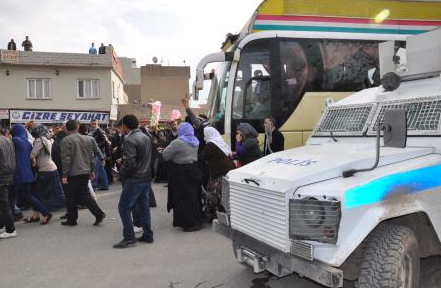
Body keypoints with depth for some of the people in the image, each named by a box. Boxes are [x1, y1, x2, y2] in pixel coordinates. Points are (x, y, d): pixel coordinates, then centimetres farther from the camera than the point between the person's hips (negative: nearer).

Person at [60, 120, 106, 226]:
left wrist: (64, 175, -10)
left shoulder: (66, 140, -10)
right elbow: (91, 157, 11)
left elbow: (66, 159, -15)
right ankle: (99, 214, 3)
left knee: (71, 197, 7)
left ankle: (72, 220, 14)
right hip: (85, 172, 6)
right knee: (84, 195, 12)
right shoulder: (86, 139, 8)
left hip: (73, 173, -6)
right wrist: (91, 171, 19)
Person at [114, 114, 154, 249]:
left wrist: (123, 172, -5)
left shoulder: (129, 139, -16)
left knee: (124, 207, 0)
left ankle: (129, 238, 2)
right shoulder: (146, 137, 10)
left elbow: (129, 162, -23)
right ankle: (148, 235, 20)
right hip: (146, 177, 9)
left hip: (134, 179, -9)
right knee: (144, 206, 14)